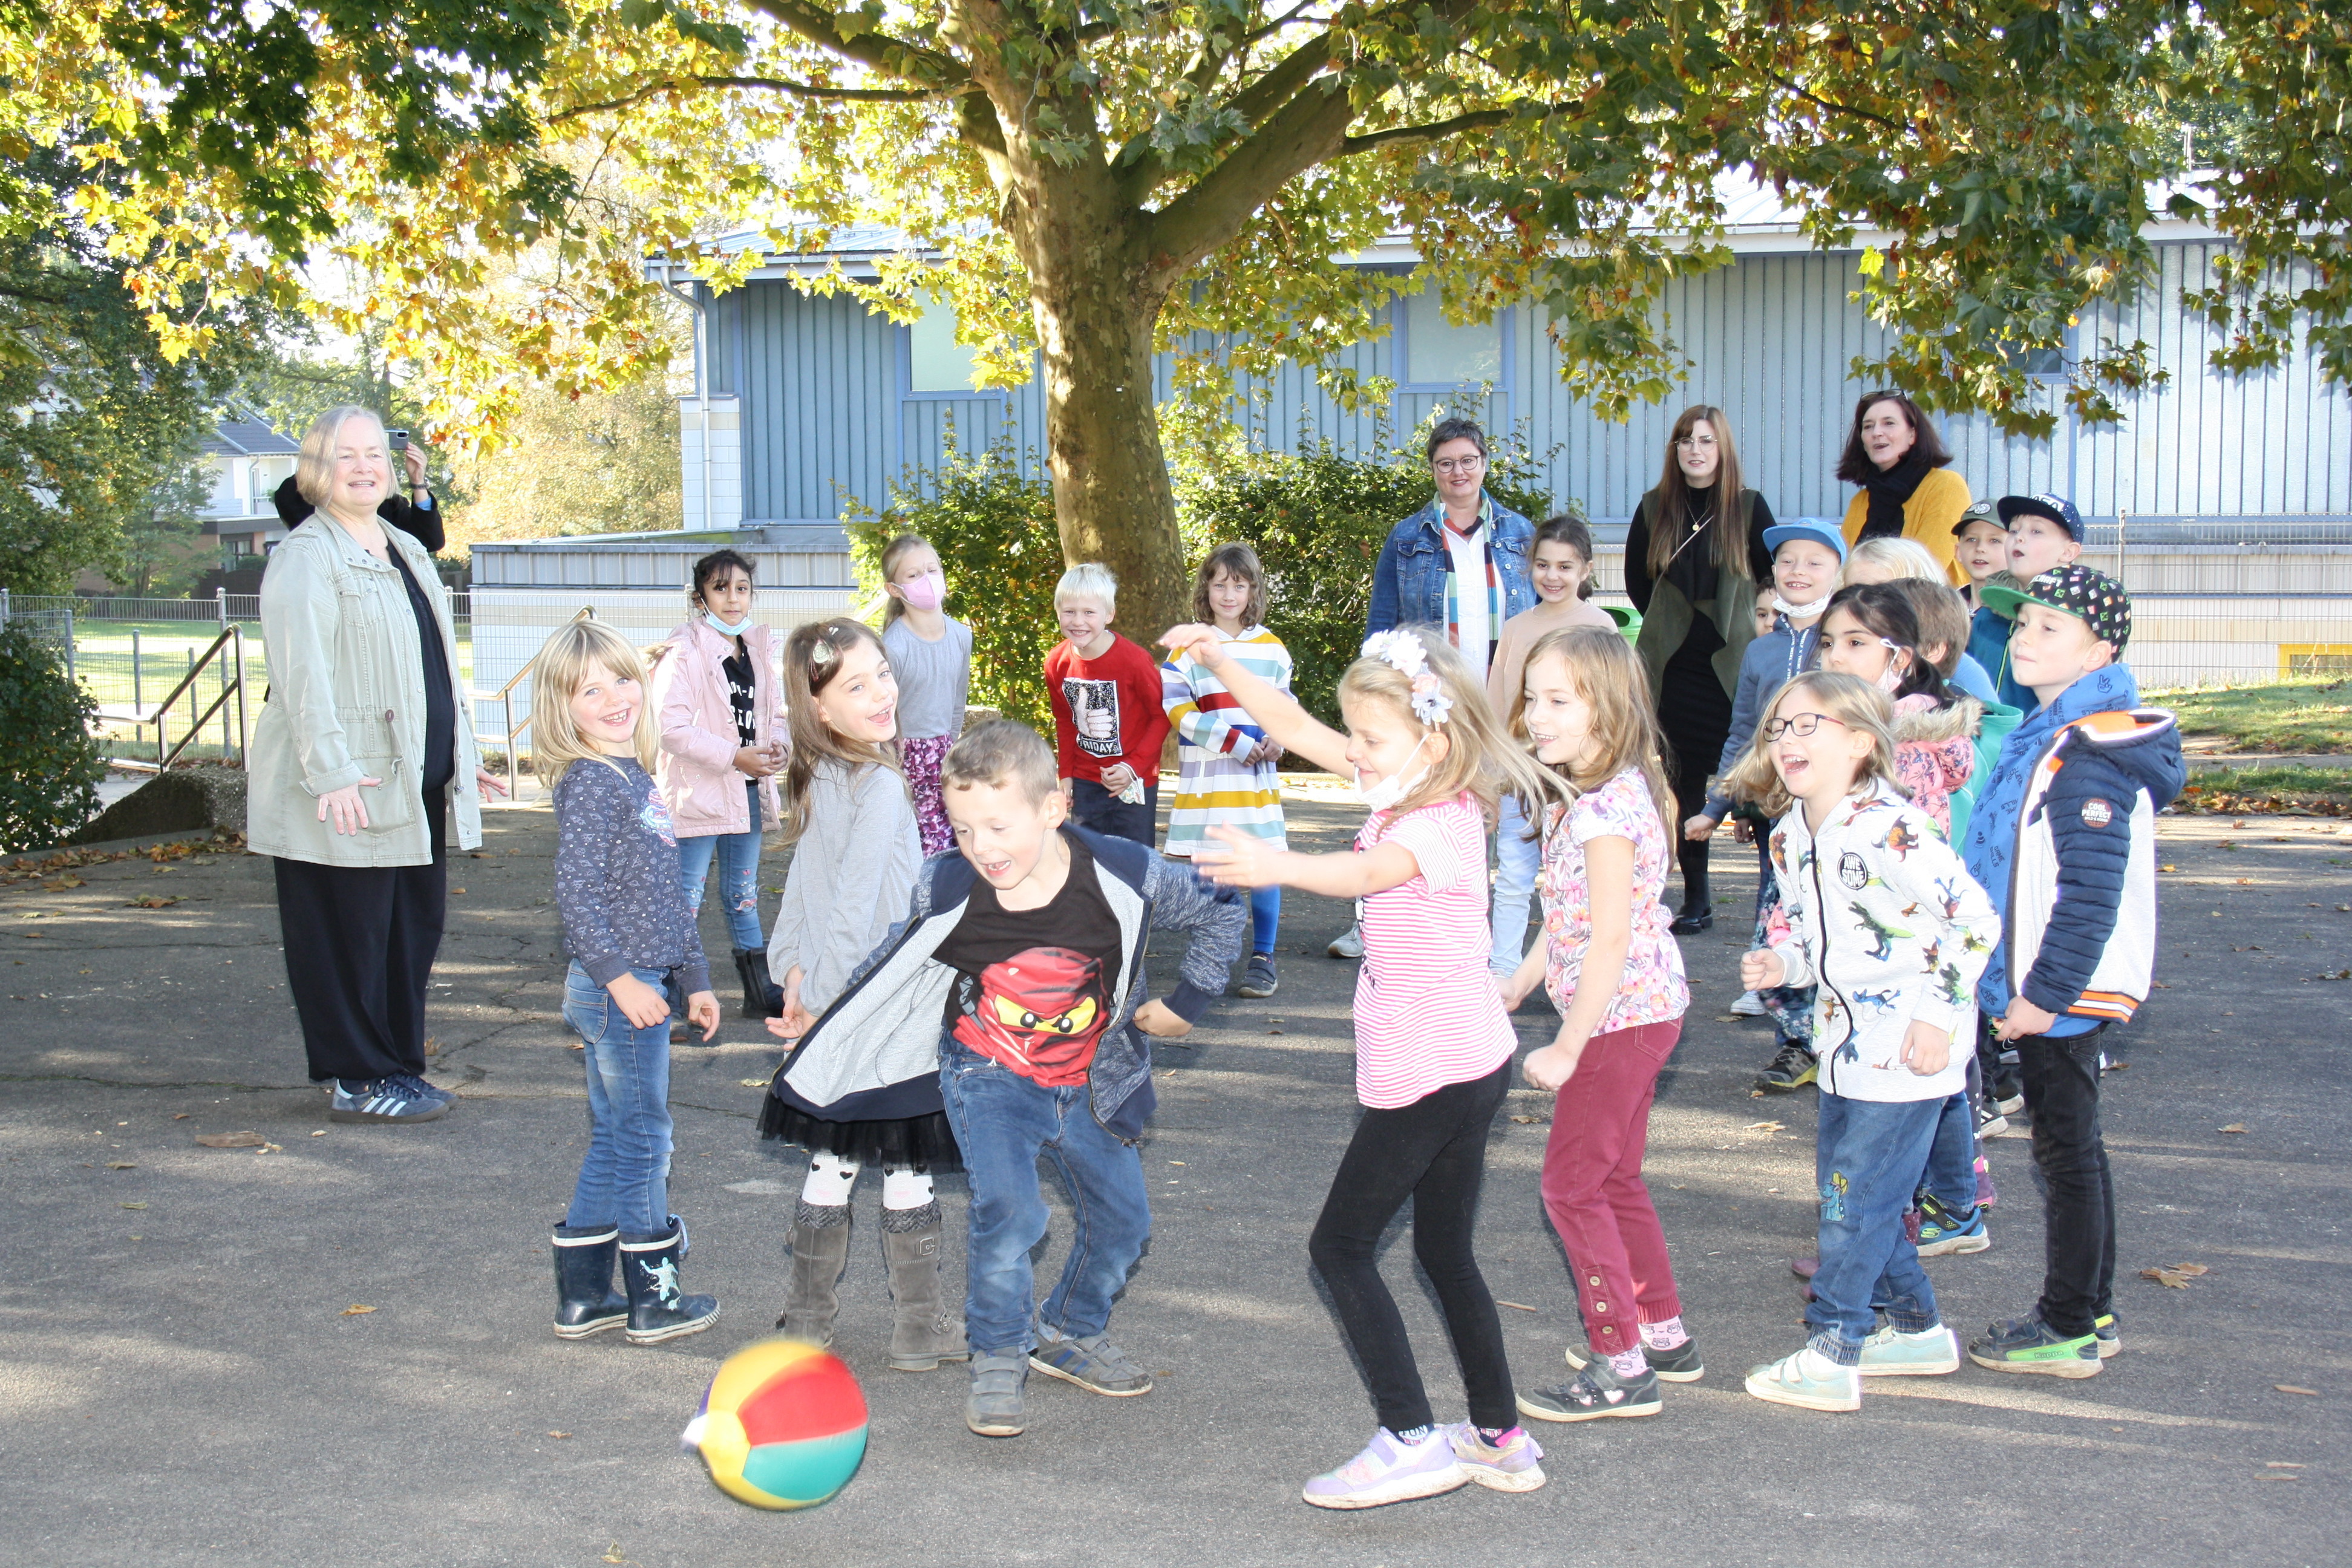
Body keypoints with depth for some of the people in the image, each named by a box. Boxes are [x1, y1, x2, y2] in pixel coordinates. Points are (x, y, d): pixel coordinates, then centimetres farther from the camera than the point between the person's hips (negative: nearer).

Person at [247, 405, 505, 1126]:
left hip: (418, 785, 8)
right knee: (349, 932, -2)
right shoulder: (306, 558, -9)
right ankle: (357, 1080, 7)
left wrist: (461, 753, 24)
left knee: (415, 925, 11)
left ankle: (399, 1062, 22)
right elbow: (303, 674, -18)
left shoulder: (407, 552, 18)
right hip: (348, 792, -8)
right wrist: (331, 773, -26)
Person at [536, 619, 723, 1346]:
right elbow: (576, 892, -22)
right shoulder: (590, 783, -15)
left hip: (640, 986, 9)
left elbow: (667, 896, 20)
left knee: (613, 1143, 15)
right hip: (618, 991, -9)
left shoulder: (636, 778, 14)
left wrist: (694, 977, 21)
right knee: (641, 1142, 1)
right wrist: (620, 977, -24)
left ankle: (582, 1296, 23)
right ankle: (653, 1299, 11)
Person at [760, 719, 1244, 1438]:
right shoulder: (946, 892, -22)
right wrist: (822, 1026, 8)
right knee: (1008, 1211, -22)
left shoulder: (1125, 875, -25)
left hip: (1088, 1082, 3)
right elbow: (891, 967, 1)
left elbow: (1221, 912, -6)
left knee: (1122, 1218, 11)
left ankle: (1070, 1335, 37)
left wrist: (1187, 1001, -5)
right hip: (988, 1076, -2)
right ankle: (998, 1360, 0)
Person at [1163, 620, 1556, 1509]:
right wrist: (1224, 665, 1)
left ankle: (1411, 1441, -4)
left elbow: (1365, 873, -41)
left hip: (1431, 1070, -10)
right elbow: (1300, 732, 11)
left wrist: (1277, 866, -58)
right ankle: (1500, 1438, 24)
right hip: (1466, 1064, 10)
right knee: (1445, 1251, 17)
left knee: (1341, 1244, -3)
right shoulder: (1407, 790, 7)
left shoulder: (1444, 823, -21)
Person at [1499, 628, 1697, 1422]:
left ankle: (1621, 1367, 4)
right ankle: (1664, 1333, 31)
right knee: (1615, 1178, 19)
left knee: (1572, 1183, -3)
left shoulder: (1605, 809, -23)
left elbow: (1610, 940, -25)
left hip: (1622, 1016, -10)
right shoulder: (1589, 796, 8)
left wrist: (1566, 1049, -20)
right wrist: (1516, 985, 20)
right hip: (1644, 1010, 10)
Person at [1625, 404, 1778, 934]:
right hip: (1675, 664, 2)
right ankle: (1695, 898, 10)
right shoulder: (1655, 508, 7)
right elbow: (1636, 580, 17)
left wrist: (1748, 626, 1)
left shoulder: (1749, 507, 0)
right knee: (1687, 777, 3)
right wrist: (1667, 623, 12)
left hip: (1734, 662, -2)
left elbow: (1775, 579, 4)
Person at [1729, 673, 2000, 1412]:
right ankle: (1918, 1328, 31)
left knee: (1859, 1195, -5)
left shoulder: (1888, 830, -22)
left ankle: (1831, 1355, 5)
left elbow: (1974, 919, -20)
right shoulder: (1790, 832, 5)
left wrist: (1935, 1013, -19)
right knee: (1842, 1182, 16)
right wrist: (1781, 962, -1)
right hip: (1846, 1039, 9)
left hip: (1907, 1043, -9)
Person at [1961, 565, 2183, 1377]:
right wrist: (2023, 986, 21)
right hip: (2049, 984, 10)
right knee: (2072, 1148, 17)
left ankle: (2068, 1328, 8)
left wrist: (2045, 992, -22)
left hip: (2066, 993, -10)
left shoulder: (2090, 756, -20)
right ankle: (2091, 1312, 27)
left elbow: (2092, 891, -24)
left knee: (2066, 1149, -1)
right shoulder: (2047, 734, 12)